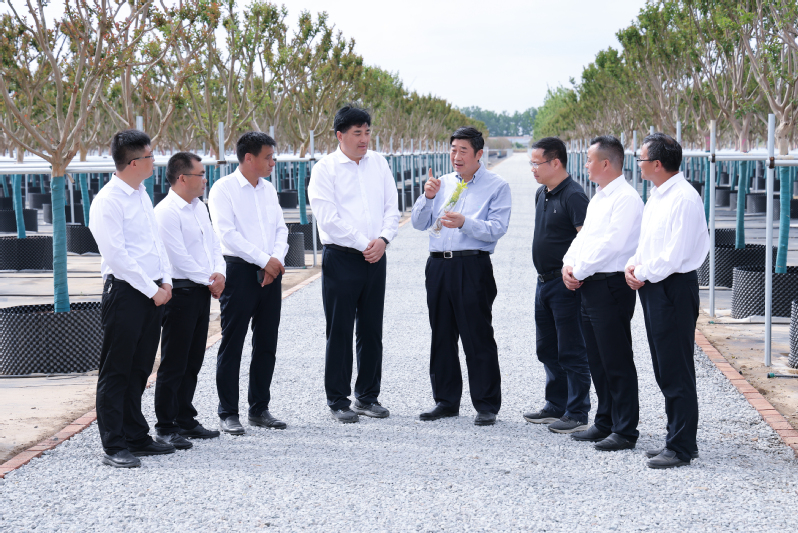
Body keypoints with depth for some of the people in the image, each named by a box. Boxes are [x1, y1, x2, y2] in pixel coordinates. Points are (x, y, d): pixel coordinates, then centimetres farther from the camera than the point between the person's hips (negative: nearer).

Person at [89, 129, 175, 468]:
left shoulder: (142, 195, 15)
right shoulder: (108, 202, -13)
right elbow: (117, 256, -17)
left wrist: (166, 280, 7)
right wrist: (153, 290, -14)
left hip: (152, 292, 8)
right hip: (125, 292, -8)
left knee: (139, 369, 14)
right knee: (116, 372, -3)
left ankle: (136, 437, 22)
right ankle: (114, 447, 0)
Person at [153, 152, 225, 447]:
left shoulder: (200, 207, 14)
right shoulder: (166, 212, -14)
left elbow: (213, 243, 17)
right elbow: (179, 257, -18)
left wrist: (219, 273, -1)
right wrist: (208, 280, -10)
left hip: (202, 291, 9)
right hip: (180, 292, -9)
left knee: (193, 361, 14)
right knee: (173, 364, -3)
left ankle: (185, 420, 23)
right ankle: (165, 427, 3)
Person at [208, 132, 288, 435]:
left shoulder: (269, 190, 15)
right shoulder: (224, 189, -6)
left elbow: (281, 228, 13)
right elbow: (227, 233, -15)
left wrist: (277, 258, -7)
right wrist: (264, 259, -17)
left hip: (270, 273, 7)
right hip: (239, 271, -7)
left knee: (266, 344, 10)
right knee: (232, 344, -1)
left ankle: (259, 409, 19)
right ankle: (228, 413, 5)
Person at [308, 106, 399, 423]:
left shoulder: (379, 164, 11)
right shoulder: (325, 169, -4)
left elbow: (392, 207, 9)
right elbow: (328, 218, -11)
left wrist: (383, 239, -8)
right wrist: (362, 244, -13)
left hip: (376, 257, 5)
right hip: (341, 257, -5)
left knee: (372, 329, 9)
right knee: (340, 331, 0)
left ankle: (367, 397, 20)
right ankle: (338, 401, 8)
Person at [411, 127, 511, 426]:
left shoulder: (496, 186, 1)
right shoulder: (442, 183, 17)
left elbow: (497, 229, -10)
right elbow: (419, 224, 13)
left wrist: (464, 223, -23)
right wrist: (427, 197, -4)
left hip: (473, 267, -6)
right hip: (439, 266, 6)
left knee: (478, 339, -4)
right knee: (441, 337, 10)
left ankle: (486, 406, 3)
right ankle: (446, 401, 20)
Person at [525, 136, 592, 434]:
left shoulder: (573, 196, -16)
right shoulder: (541, 194, 13)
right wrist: (545, 275, 18)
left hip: (566, 283, -10)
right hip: (544, 281, 10)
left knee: (571, 352, -3)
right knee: (547, 349, 17)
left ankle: (578, 415, 4)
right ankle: (556, 406, 29)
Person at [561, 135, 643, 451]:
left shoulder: (626, 198, -13)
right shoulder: (598, 198, 18)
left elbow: (611, 244, -20)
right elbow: (583, 236, 20)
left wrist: (580, 271, -13)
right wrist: (569, 264, 2)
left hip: (611, 286, -10)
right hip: (590, 287, 10)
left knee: (617, 362, -5)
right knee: (597, 361, 14)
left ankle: (626, 431, 0)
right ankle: (605, 422, 24)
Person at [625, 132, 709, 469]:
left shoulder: (684, 198, -17)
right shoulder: (656, 196, 15)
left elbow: (674, 254, -22)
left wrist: (643, 275, -10)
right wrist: (633, 264, 3)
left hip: (674, 289, -10)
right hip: (653, 289, 10)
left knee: (677, 373, -5)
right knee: (664, 371, 15)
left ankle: (681, 448, 0)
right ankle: (675, 438, 23)